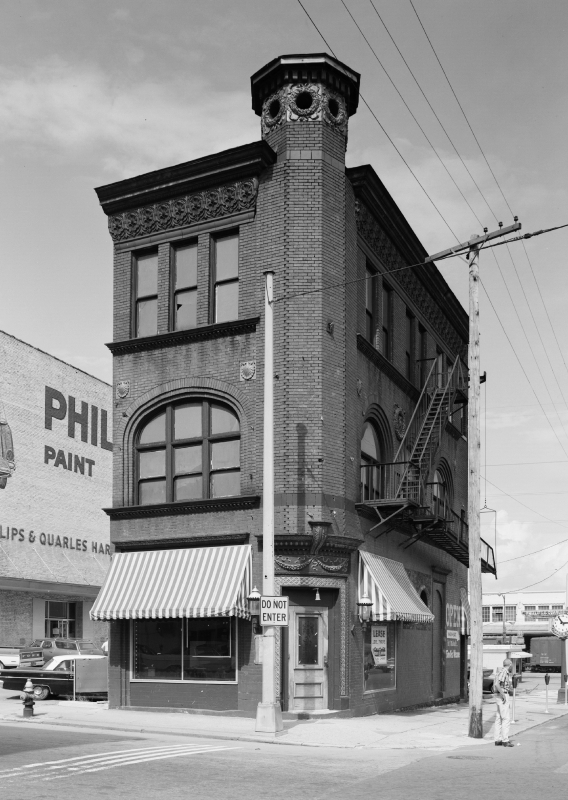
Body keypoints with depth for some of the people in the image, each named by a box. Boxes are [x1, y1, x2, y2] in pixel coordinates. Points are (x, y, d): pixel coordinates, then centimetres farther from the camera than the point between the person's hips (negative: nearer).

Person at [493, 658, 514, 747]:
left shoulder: (502, 671, 13)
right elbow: (496, 684, -26)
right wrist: (503, 696, -22)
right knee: (506, 719, -6)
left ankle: (498, 740, 12)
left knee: (499, 719, 10)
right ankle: (505, 741, -6)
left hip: (499, 696, 10)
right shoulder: (504, 672, -16)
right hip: (502, 696, -10)